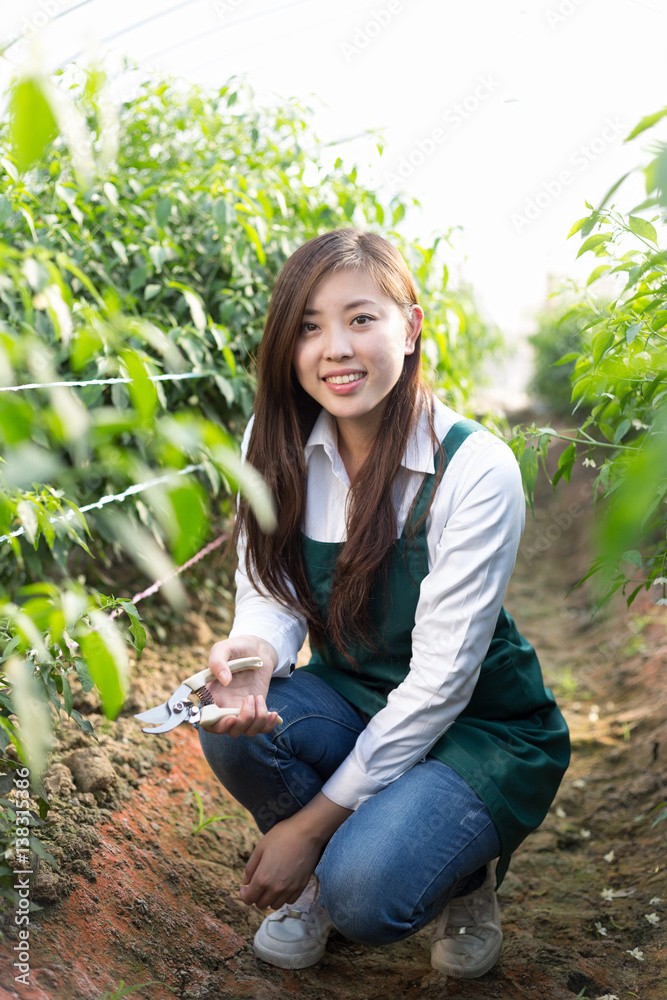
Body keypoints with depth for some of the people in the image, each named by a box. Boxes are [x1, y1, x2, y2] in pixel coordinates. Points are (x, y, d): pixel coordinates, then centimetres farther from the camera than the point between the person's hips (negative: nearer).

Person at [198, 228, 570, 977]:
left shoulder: (477, 469, -24)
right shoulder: (274, 445, -9)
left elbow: (440, 681, -23)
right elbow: (270, 590, -5)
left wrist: (315, 820, -21)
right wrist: (255, 650, -32)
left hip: (481, 726, -4)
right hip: (352, 701, 5)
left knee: (363, 892, -28)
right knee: (233, 726, -26)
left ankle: (465, 869, 9)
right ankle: (315, 875, 6)